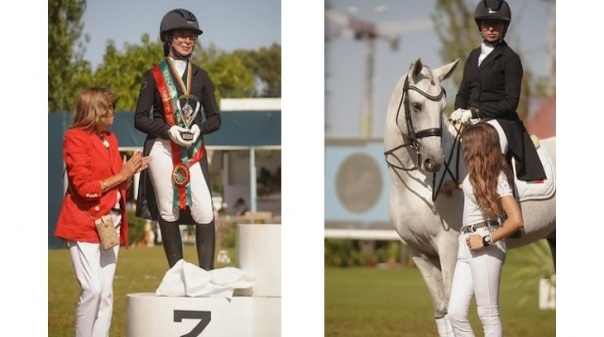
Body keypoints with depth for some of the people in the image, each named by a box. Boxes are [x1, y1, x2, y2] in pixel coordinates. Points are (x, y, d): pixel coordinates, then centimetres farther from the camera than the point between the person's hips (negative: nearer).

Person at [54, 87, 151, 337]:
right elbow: (84, 187, -15)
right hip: (84, 224, -7)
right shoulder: (76, 138, -8)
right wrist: (121, 176, -12)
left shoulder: (110, 139, 15)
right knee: (92, 289, -16)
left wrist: (131, 172, 0)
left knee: (106, 293, 4)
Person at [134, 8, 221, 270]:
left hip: (193, 150, 2)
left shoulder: (200, 76, 11)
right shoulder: (154, 76, 3)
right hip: (162, 149, -2)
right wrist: (168, 130, -14)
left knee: (204, 211, -10)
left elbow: (215, 118, 12)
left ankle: (207, 275, -6)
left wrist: (199, 128, -10)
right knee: (168, 211, 1)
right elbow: (140, 118, 1)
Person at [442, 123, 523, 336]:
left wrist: (486, 240, -17)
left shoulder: (497, 177, -9)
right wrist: (454, 185, 24)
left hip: (486, 248, -9)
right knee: (456, 313, 2)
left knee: (488, 315, -5)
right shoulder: (475, 175, 15)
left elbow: (516, 220, -18)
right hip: (466, 247, 9)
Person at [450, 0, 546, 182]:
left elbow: (511, 101, -8)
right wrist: (459, 110, -2)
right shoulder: (474, 56, 18)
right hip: (472, 120, 7)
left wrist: (475, 112, -14)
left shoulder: (510, 59, -3)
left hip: (499, 122, -7)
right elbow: (463, 92, 21)